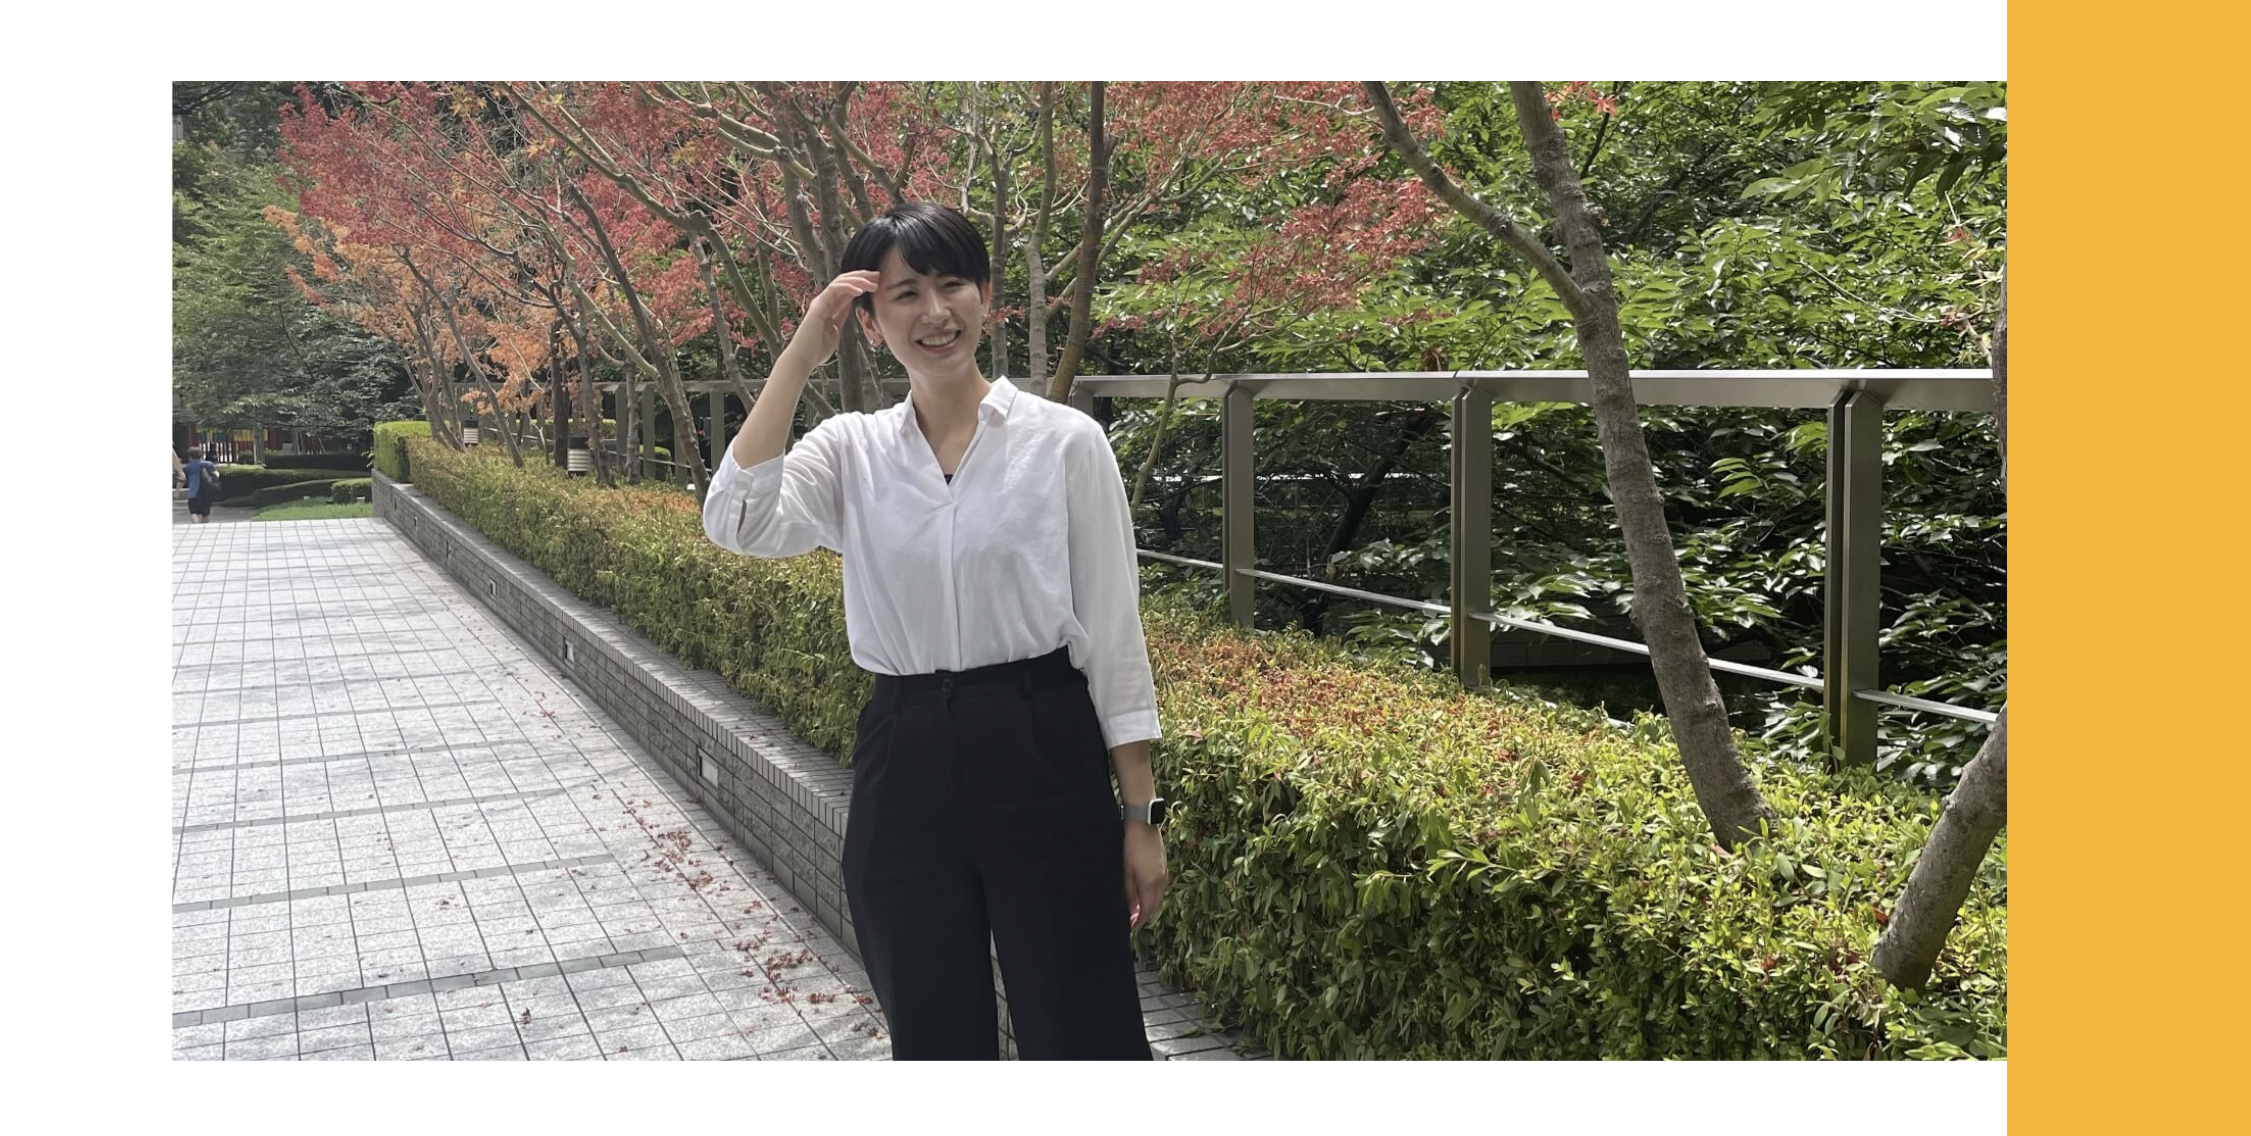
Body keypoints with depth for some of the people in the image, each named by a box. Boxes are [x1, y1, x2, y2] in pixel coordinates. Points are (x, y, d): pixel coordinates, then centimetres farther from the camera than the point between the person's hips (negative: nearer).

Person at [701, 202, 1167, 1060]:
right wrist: (799, 358, -9)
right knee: (932, 1033, 14)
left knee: (1077, 1032, 4)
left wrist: (1141, 814, -3)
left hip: (1043, 754, -3)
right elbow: (734, 523, -13)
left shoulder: (1065, 440, -2)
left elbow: (1113, 633, -1)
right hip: (904, 764, 3)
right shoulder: (851, 450, 6)